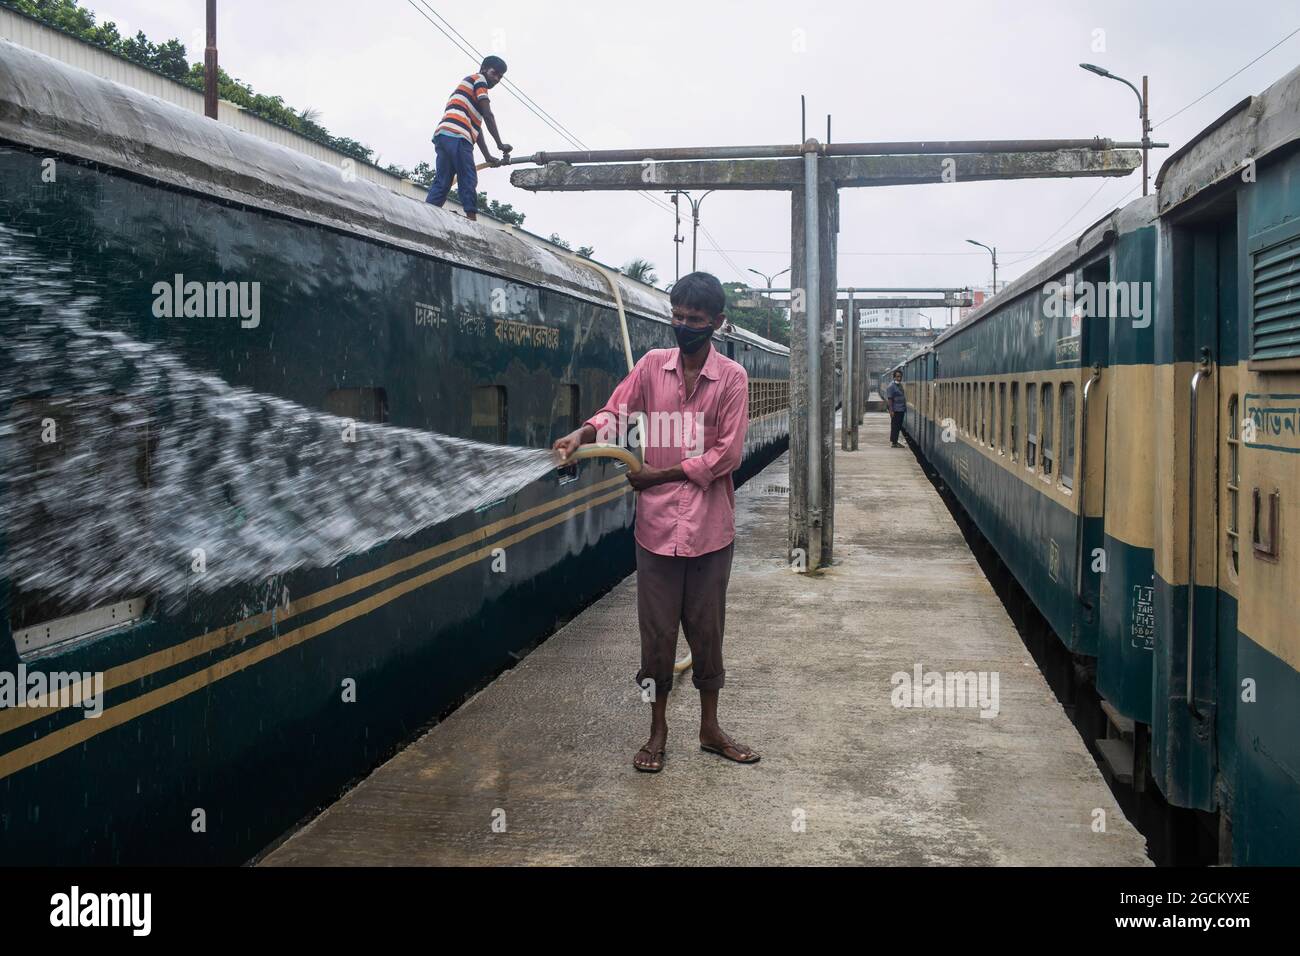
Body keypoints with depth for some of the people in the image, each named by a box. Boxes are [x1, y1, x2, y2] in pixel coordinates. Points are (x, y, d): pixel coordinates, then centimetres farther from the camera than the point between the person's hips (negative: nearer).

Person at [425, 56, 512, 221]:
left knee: (441, 183, 2)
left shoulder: (467, 86, 37)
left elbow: (477, 127, 29)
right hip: (456, 136, -9)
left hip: (443, 135, 9)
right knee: (468, 182, -9)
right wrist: (500, 144, 2)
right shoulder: (478, 79, 11)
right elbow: (488, 115, 0)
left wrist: (488, 156, 21)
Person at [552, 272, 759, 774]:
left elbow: (727, 454, -10)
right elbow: (615, 411, -4)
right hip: (657, 524, 1)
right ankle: (658, 731, 22)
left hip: (710, 526, -1)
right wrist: (583, 434, -25)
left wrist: (660, 476, -11)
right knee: (657, 630, 7)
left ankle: (710, 728, 26)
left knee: (706, 628, 11)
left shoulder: (731, 377, -4)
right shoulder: (652, 365, 2)